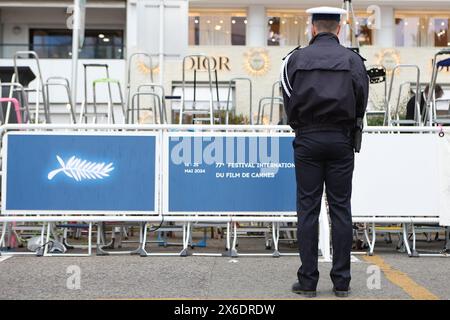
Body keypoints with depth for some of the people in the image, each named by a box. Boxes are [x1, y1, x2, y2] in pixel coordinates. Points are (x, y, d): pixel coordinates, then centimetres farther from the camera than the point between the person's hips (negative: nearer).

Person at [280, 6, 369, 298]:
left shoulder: (296, 59, 2)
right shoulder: (353, 60, 2)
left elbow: (288, 102, 3)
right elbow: (361, 103, 4)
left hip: (307, 139, 0)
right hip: (341, 140, 0)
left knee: (308, 209, 3)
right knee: (340, 208, 4)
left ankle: (308, 281, 4)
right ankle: (342, 282, 7)